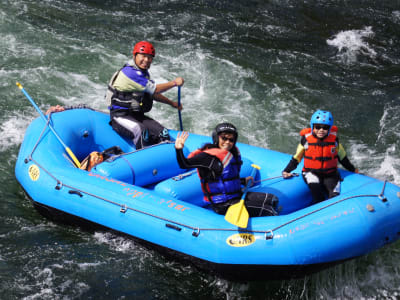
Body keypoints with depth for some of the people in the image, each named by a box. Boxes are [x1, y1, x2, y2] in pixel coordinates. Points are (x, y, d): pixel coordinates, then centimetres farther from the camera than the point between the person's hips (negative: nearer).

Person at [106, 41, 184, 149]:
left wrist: (172, 103, 27)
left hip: (137, 115, 9)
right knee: (141, 131, -37)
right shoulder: (130, 72, -17)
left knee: (163, 133, -10)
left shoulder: (144, 73, 15)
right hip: (120, 116, -9)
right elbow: (154, 89, -16)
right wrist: (174, 83, -8)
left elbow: (153, 94, 29)